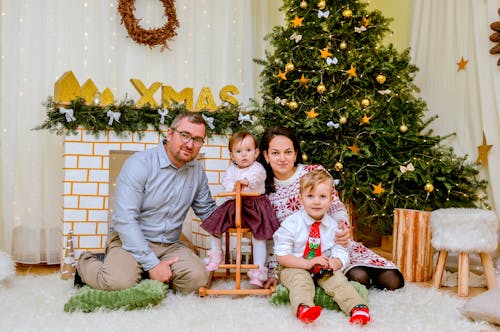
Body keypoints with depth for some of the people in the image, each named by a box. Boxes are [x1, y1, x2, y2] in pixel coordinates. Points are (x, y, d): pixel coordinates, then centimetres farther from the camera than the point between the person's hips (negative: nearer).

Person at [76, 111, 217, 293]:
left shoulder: (197, 171, 7)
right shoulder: (139, 164, -14)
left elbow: (208, 211, 18)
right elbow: (125, 219, -20)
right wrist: (152, 264, -23)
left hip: (169, 245, 5)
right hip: (130, 240, -5)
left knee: (197, 278, -23)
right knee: (119, 281, -33)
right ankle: (86, 263, 4)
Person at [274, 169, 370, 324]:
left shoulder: (333, 225, 2)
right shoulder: (291, 223, -10)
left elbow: (341, 253, 3)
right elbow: (281, 256, -12)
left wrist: (335, 262, -23)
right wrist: (308, 263, -23)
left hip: (324, 270, 3)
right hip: (296, 268, -3)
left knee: (338, 279, -23)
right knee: (301, 280, -33)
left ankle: (357, 307, -34)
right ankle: (303, 308, -56)